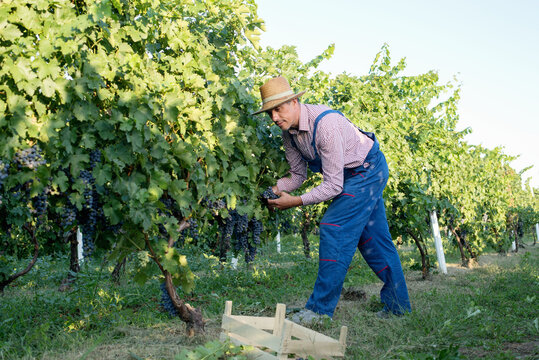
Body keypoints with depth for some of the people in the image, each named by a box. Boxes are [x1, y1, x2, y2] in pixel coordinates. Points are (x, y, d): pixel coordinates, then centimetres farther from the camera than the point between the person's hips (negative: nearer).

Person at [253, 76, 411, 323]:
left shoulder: (325, 124, -34)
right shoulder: (289, 132, -7)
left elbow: (333, 185, -32)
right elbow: (298, 175, 3)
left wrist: (297, 201, -34)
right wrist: (275, 190, -14)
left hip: (367, 170, -9)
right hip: (349, 175, 9)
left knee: (334, 228, -18)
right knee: (372, 236, 12)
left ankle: (321, 309, -15)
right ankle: (398, 305, 22)